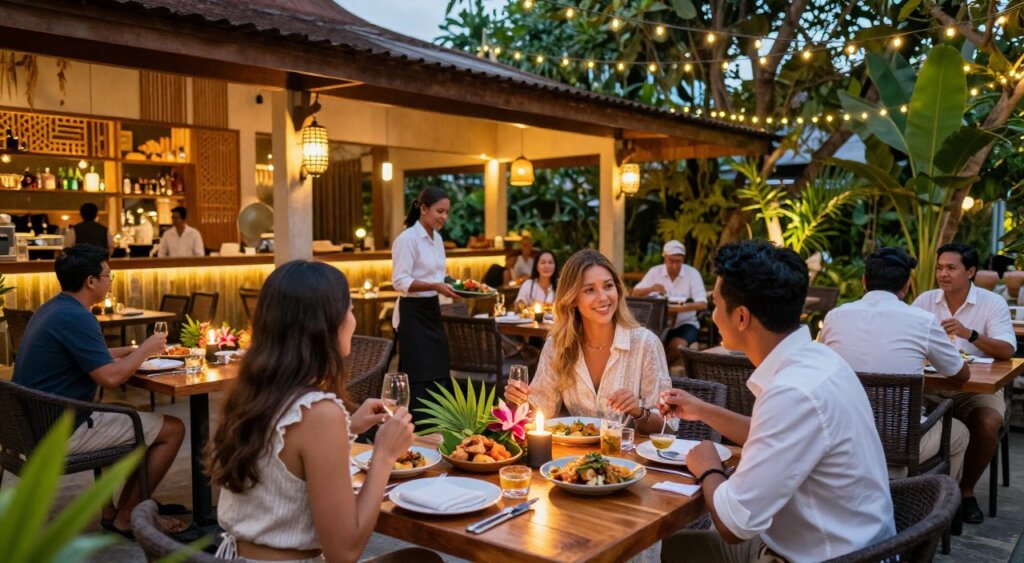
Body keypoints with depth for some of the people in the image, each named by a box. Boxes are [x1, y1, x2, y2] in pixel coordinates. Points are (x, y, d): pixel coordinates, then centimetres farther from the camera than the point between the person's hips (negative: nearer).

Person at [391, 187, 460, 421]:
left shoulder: (437, 238, 10)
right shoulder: (407, 239, -15)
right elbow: (399, 281, -21)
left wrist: (449, 285, 1)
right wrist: (435, 286, -29)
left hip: (432, 311, 8)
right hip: (413, 314, -8)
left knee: (439, 377, 11)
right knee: (420, 380, -4)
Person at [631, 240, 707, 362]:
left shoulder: (692, 273, -5)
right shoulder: (654, 272, 1)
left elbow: (703, 304, -13)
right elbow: (635, 293, -2)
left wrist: (683, 307, -34)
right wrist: (651, 289, -24)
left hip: (684, 323, -1)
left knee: (677, 346, -31)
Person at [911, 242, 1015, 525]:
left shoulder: (993, 303, -4)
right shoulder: (925, 300, 5)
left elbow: (1007, 351, -15)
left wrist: (969, 333, -31)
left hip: (977, 387, -2)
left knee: (987, 426, -31)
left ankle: (966, 490, -4)